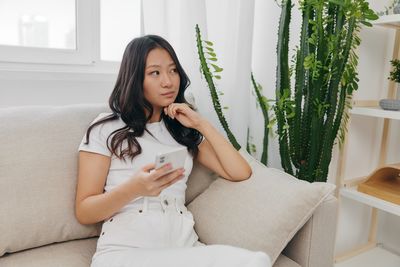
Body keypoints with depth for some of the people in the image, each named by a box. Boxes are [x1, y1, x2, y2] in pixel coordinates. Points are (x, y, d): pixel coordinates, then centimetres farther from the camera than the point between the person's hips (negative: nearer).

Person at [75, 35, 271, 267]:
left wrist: (201, 123, 2)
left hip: (183, 245, 5)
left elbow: (241, 173, 6)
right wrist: (135, 187, -19)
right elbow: (84, 212, 0)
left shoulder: (184, 130, 16)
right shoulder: (107, 128, 5)